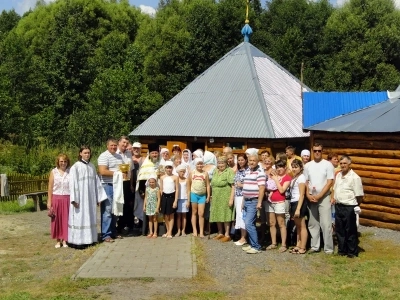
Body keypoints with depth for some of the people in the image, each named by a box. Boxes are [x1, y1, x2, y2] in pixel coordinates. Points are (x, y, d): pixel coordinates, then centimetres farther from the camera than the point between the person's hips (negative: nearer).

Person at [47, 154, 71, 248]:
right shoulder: (54, 172, 3)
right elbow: (50, 188, 3)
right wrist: (49, 201, 0)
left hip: (67, 199, 0)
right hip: (56, 198, 0)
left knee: (66, 219, 2)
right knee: (57, 219, 4)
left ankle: (65, 240, 12)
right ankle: (58, 240, 15)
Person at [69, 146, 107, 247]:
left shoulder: (92, 166, 10)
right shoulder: (75, 167, -7)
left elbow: (96, 181, 12)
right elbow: (72, 183, -10)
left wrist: (99, 196, 10)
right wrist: (74, 199, -15)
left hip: (91, 198, 6)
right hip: (80, 197, -6)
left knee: (89, 218, 8)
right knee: (79, 218, -4)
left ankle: (88, 239, 15)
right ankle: (77, 240, 0)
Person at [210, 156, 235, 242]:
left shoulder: (229, 171, -11)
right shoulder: (215, 171, 11)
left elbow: (233, 186, -16)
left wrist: (231, 199, -20)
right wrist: (212, 196, 15)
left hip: (225, 197, -7)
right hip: (216, 198, 7)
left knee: (225, 216, -2)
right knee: (217, 215, 12)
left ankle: (227, 235, 8)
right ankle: (220, 233, 25)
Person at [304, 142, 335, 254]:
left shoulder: (328, 164, -5)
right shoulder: (308, 165, 7)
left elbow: (330, 182, -8)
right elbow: (305, 182, 10)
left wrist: (319, 195, -13)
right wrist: (308, 195, -4)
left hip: (324, 197, -4)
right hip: (311, 198, 4)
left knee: (326, 224, -8)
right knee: (313, 224, 10)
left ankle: (328, 248, -2)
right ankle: (314, 246, 18)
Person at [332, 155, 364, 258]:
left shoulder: (355, 177, -14)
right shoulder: (338, 175, 9)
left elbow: (359, 195, -12)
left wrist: (355, 206, -1)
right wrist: (333, 198, 12)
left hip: (349, 208, -7)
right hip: (338, 206, 7)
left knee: (350, 231, 2)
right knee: (339, 229, 14)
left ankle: (352, 252, 13)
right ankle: (342, 250, 25)